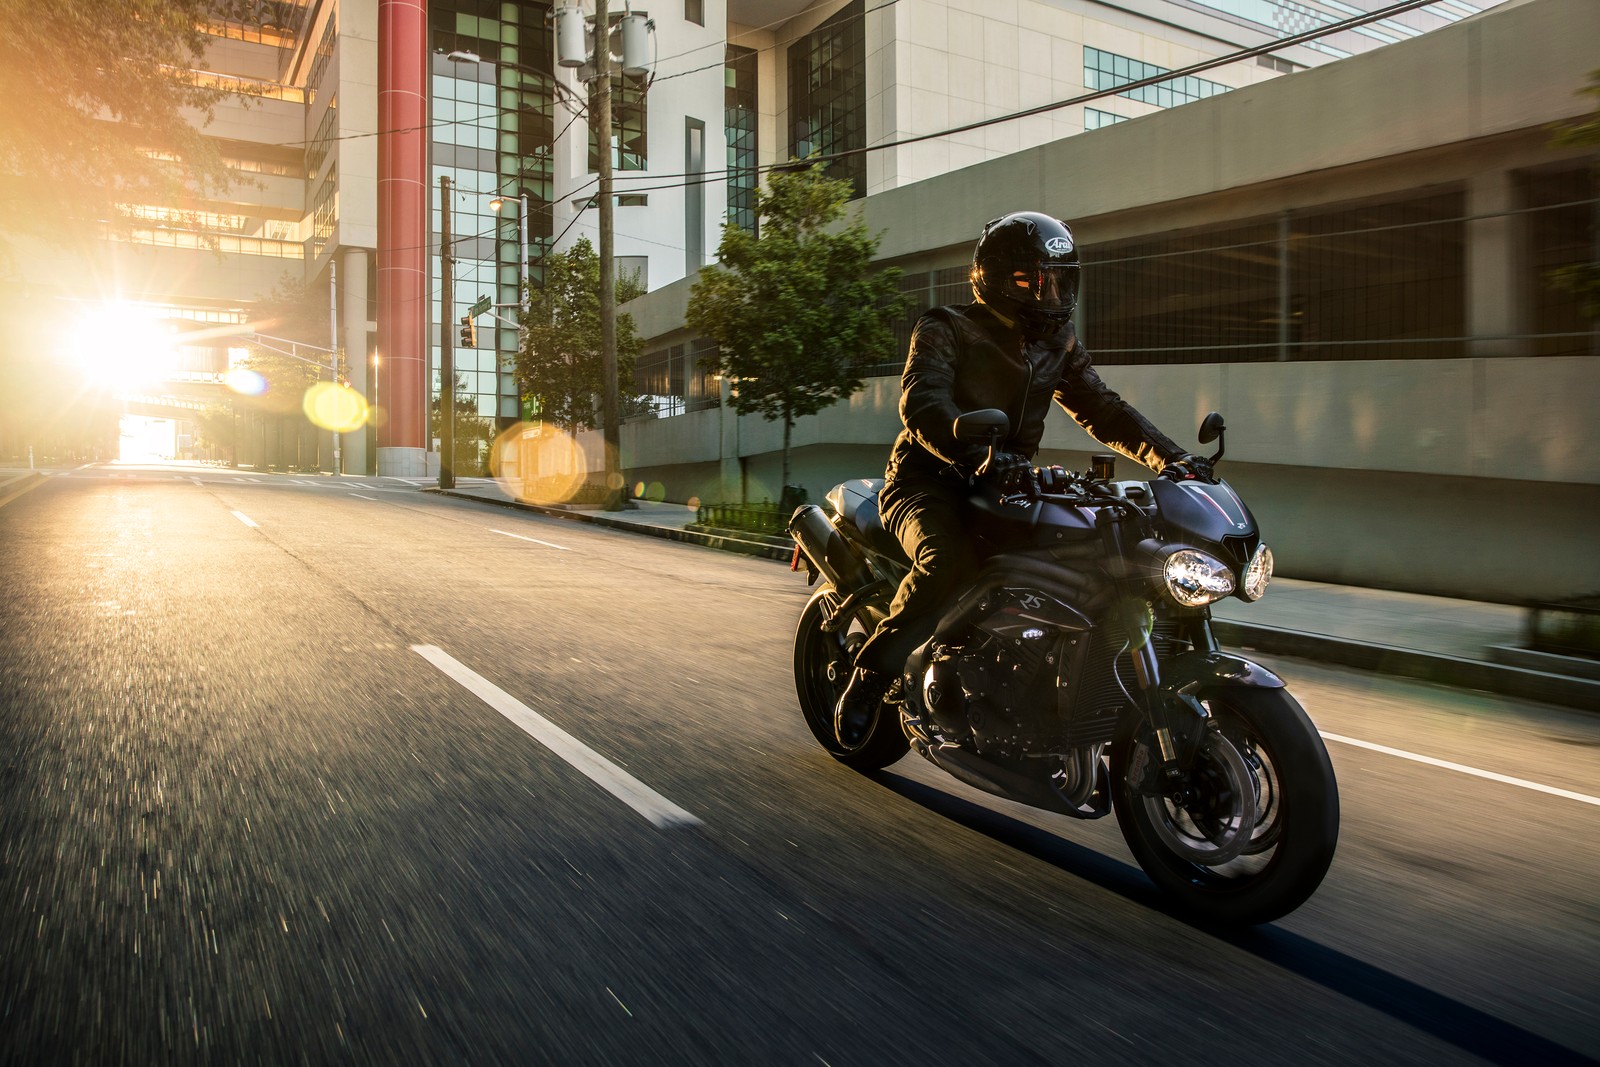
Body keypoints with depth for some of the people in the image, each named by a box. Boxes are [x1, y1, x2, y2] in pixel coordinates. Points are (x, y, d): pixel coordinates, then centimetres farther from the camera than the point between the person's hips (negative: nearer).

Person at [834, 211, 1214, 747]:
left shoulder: (1058, 342, 14)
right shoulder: (945, 331, -7)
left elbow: (1100, 407, 9)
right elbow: (922, 404, -25)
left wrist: (1169, 455, -10)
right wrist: (982, 457, -45)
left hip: (1008, 487, 6)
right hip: (928, 482, -6)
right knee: (949, 562, -36)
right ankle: (869, 678, -17)